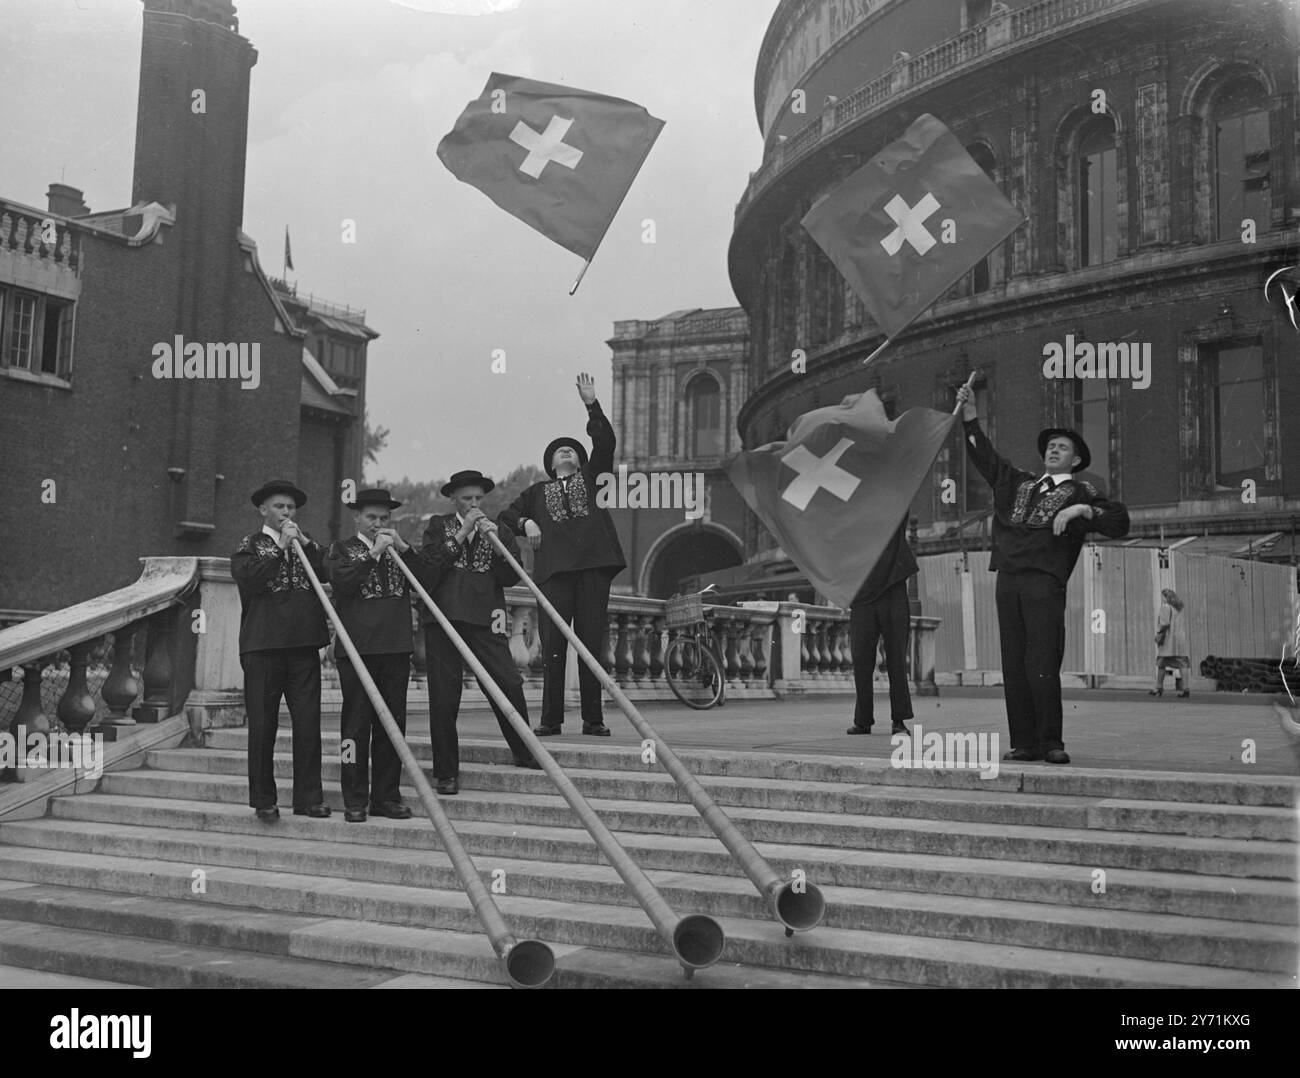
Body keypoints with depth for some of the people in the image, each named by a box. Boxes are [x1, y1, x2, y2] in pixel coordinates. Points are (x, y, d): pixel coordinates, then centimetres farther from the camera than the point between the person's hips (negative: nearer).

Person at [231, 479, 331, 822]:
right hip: (262, 644, -2)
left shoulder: (305, 542, 18)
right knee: (262, 724, 1)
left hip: (304, 644, 3)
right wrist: (280, 548, -10)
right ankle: (264, 800, 11)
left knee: (308, 722, 0)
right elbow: (249, 579, -11)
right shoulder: (249, 545, 9)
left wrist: (304, 545, -5)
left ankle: (308, 798, 8)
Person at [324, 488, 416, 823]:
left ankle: (386, 796, 13)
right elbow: (341, 581, -12)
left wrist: (403, 549, -6)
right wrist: (373, 552, -15)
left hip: (396, 646, 4)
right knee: (356, 722, -2)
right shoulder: (342, 549, 8)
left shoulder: (399, 549, 18)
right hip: (357, 646, -3)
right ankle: (355, 801, 3)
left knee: (393, 722, 5)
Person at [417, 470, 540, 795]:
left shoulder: (499, 533, 16)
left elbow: (511, 577, 4)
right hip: (443, 617, 0)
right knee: (443, 695, 1)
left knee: (509, 683, -10)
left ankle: (524, 753, 10)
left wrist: (495, 540, -8)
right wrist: (461, 535, -7)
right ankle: (447, 772, 11)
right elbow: (426, 566, -3)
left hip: (484, 619, 1)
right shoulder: (438, 526, 13)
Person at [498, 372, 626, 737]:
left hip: (593, 563, 0)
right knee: (553, 644, -4)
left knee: (592, 642, -1)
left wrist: (592, 405, 2)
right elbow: (508, 513, 26)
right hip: (555, 568, 1)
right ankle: (551, 718, 0)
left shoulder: (591, 477, 21)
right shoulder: (539, 491, 24)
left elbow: (606, 443, 9)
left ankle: (593, 719, 2)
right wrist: (525, 522, 4)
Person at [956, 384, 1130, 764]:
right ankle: (1023, 743, 5)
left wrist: (1081, 510, -12)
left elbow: (1119, 523, 1)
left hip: (1045, 582, -5)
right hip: (1008, 579, 5)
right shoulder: (1019, 482, 25)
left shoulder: (1080, 491, 11)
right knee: (1013, 666, 1)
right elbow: (985, 458, 32)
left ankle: (1051, 743, -2)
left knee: (1042, 667, -11)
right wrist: (971, 417, 27)